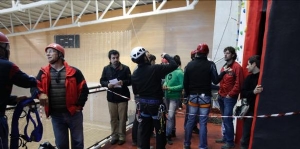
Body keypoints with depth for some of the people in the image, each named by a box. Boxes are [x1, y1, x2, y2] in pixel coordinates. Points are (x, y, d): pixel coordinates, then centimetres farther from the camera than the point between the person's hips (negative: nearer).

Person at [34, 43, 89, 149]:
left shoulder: (73, 72, -8)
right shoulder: (44, 73, 2)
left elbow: (84, 90, -4)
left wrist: (78, 106, -5)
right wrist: (40, 94, -19)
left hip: (73, 113, -2)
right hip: (55, 115, 3)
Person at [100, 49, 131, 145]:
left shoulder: (125, 68, -4)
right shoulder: (106, 69, 4)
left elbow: (130, 81, -3)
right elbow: (102, 81, 6)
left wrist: (123, 82, -23)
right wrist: (107, 84, -15)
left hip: (123, 97, -2)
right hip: (111, 97, 2)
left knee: (122, 118, 8)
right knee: (113, 118, 12)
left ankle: (122, 136, 24)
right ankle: (114, 136, 29)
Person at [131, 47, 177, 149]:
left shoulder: (134, 74, -2)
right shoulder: (155, 69, -18)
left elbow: (135, 92, 7)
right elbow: (174, 65, -15)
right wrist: (166, 56, 0)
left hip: (142, 104, 5)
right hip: (156, 104, -5)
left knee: (144, 130, 17)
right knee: (160, 131, 12)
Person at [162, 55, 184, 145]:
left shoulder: (179, 72, -17)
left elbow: (182, 85, -20)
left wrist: (169, 88, -24)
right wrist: (164, 84, -9)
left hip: (174, 97, -6)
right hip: (167, 96, 7)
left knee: (170, 116, -8)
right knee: (171, 115, 19)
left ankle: (168, 135, 5)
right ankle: (173, 131, 37)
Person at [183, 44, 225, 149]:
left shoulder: (190, 65, 1)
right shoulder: (210, 65, -7)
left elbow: (185, 83, 3)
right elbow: (215, 81, -8)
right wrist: (223, 72, 9)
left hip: (192, 96, 3)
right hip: (205, 97, -2)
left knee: (190, 121, 12)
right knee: (203, 123, 4)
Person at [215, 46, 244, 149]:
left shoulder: (237, 67, -9)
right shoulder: (224, 66, 15)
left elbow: (238, 84, -15)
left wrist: (230, 94, -15)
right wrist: (220, 93, 11)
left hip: (229, 98, -7)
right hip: (222, 96, 8)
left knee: (227, 119, -5)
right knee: (224, 119, 14)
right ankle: (225, 138, 26)